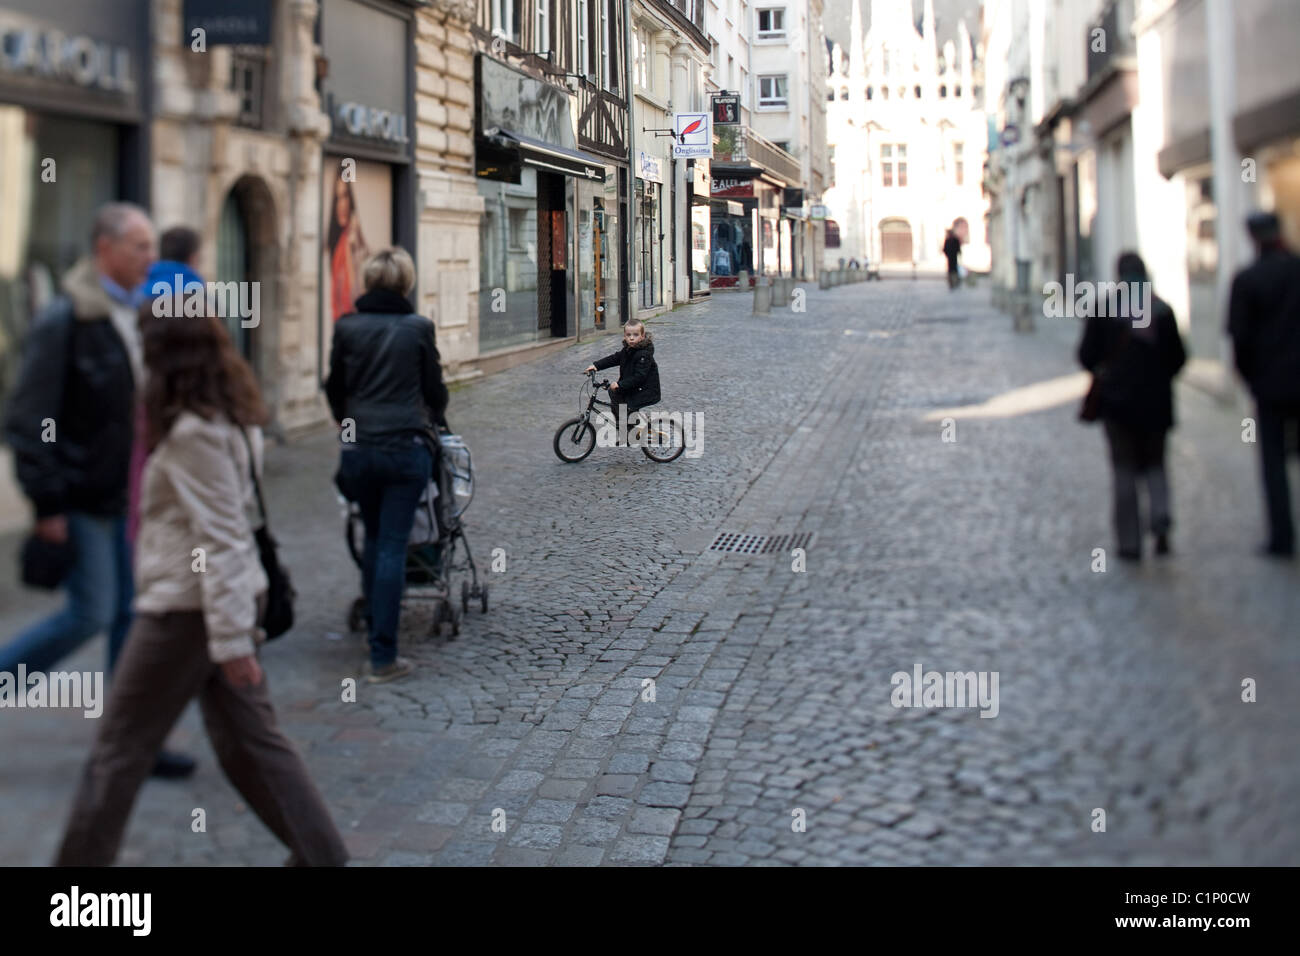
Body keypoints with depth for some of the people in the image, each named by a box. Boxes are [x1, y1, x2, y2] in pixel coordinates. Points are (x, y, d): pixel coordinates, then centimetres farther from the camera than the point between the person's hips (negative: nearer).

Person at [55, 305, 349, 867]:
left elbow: (220, 541, -22)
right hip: (232, 602, 9)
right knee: (249, 740, 15)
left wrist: (231, 640, -21)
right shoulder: (233, 419, 9)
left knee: (120, 747, 5)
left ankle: (82, 859, 18)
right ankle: (321, 853, 17)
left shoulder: (192, 434, -19)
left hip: (187, 609, -9)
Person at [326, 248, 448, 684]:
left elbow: (334, 389, 10)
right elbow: (435, 390, 5)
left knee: (373, 537, 22)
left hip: (358, 448, 2)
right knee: (392, 545, -1)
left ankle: (375, 623, 31)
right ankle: (383, 656, -2)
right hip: (406, 447, -2)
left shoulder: (347, 327, 1)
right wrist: (434, 418, 28)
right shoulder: (418, 328, -3)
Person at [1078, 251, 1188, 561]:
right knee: (1155, 463, 16)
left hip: (1117, 399, -1)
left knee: (1125, 469, 6)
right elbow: (1178, 357, 0)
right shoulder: (1162, 310, -3)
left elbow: (1087, 355, -7)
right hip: (1156, 401, 2)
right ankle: (1161, 517, -9)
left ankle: (1130, 541, 6)